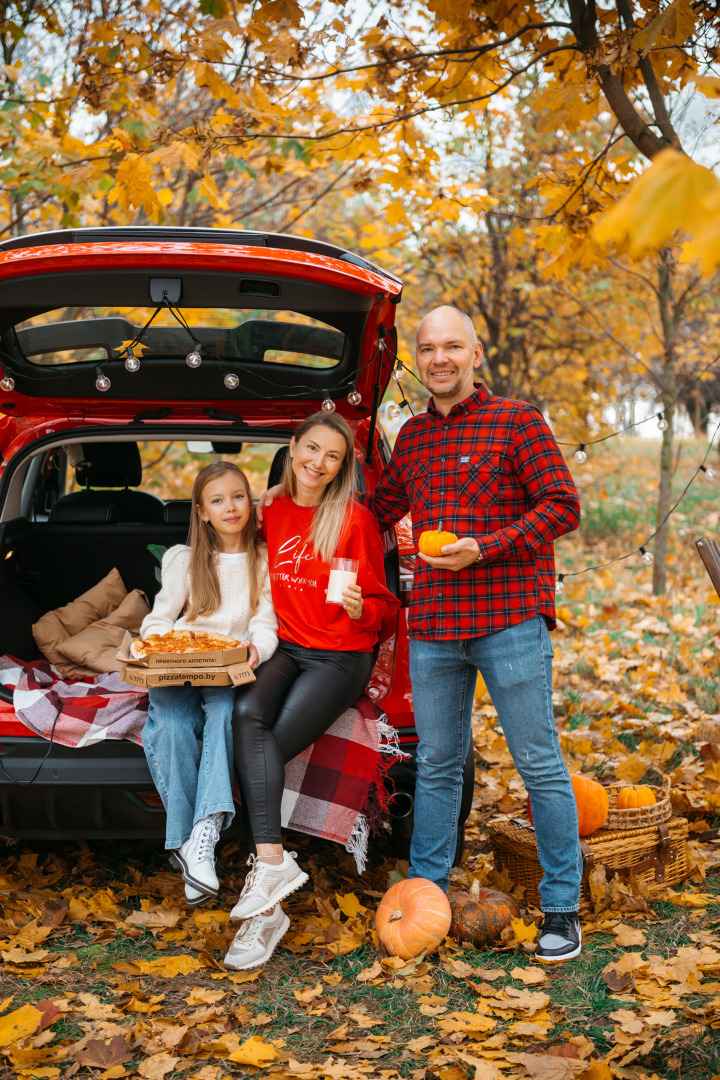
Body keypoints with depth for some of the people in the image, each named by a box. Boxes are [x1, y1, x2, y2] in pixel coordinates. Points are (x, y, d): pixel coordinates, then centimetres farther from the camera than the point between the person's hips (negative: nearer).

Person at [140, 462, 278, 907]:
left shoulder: (263, 560, 10)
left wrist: (255, 649, -21)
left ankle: (205, 830, -46)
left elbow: (266, 627, 2)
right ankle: (187, 841, -29)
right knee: (174, 725, -31)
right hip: (178, 672, 1)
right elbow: (158, 620, 10)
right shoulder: (185, 560, 12)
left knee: (225, 712, -36)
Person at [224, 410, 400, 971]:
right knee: (247, 714, -29)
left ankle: (266, 883, -21)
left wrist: (361, 609, -21)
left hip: (340, 657, -3)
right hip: (283, 648, 3)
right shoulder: (271, 512, 10)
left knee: (268, 748, -24)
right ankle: (273, 864, -34)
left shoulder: (355, 519, -3)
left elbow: (383, 606, 1)